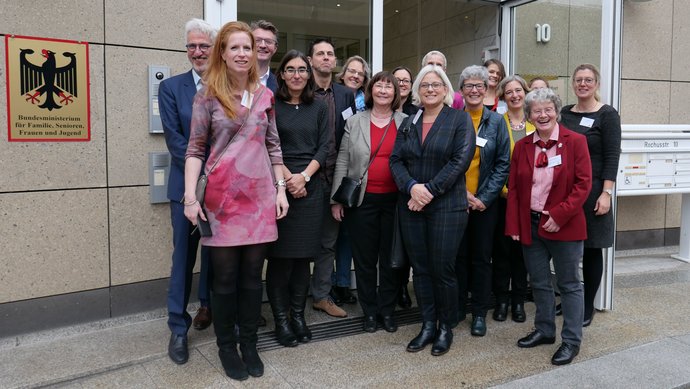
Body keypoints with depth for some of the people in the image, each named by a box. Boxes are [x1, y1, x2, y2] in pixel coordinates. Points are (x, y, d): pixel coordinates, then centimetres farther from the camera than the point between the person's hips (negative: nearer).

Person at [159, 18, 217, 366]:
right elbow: (174, 138, -6)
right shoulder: (171, 87, 3)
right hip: (187, 186, -1)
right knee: (183, 256, 4)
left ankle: (208, 306, 35)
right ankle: (178, 328, 16)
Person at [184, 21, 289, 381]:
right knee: (225, 277, 6)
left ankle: (249, 344, 25)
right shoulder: (208, 94, -1)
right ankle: (227, 347, 24)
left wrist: (280, 189, 7)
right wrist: (190, 196, -11)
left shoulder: (265, 95, 9)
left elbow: (273, 146, 12)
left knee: (252, 275, 10)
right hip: (222, 197, -3)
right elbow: (195, 148, -3)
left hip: (259, 196, 3)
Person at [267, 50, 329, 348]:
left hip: (310, 187, 3)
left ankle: (298, 315, 17)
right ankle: (281, 319, 8)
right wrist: (287, 178, -12)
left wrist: (303, 176, -9)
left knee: (304, 255, 6)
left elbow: (324, 147, 5)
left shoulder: (319, 108, 11)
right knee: (280, 255, -2)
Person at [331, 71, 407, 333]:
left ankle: (387, 310, 24)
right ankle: (369, 311, 23)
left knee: (390, 257, 9)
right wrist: (336, 199, -1)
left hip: (395, 200, 0)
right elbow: (342, 163, 3)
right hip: (363, 200, 0)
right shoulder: (354, 123, 4)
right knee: (365, 258, 8)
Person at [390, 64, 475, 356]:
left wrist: (429, 190, -16)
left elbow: (460, 160, -11)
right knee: (420, 268, 9)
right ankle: (428, 326, 22)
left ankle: (445, 328, 19)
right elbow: (396, 160, 5)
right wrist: (412, 187, -14)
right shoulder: (408, 123, 14)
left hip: (446, 206, -4)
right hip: (411, 205, 4)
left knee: (442, 269, -1)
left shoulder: (460, 119, 0)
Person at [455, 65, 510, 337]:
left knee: (481, 256, 7)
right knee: (458, 254, 8)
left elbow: (503, 163, -1)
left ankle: (479, 313, 19)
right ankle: (457, 307, 22)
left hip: (485, 201, 0)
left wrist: (484, 198, -9)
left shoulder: (496, 121, 2)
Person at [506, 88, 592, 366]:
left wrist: (559, 215, -17)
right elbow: (513, 188, 7)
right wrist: (514, 225, 0)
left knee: (569, 284, 7)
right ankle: (544, 331, 32)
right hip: (530, 225, 4)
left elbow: (583, 183, -10)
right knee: (539, 283, 16)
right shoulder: (522, 146, 6)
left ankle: (571, 341, 18)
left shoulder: (575, 141, -6)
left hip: (564, 226, -4)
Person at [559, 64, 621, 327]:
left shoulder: (607, 115, -4)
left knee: (591, 250, 4)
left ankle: (588, 306, 17)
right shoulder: (565, 113, 10)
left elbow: (612, 157, -9)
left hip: (592, 191, -4)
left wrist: (606, 193, -15)